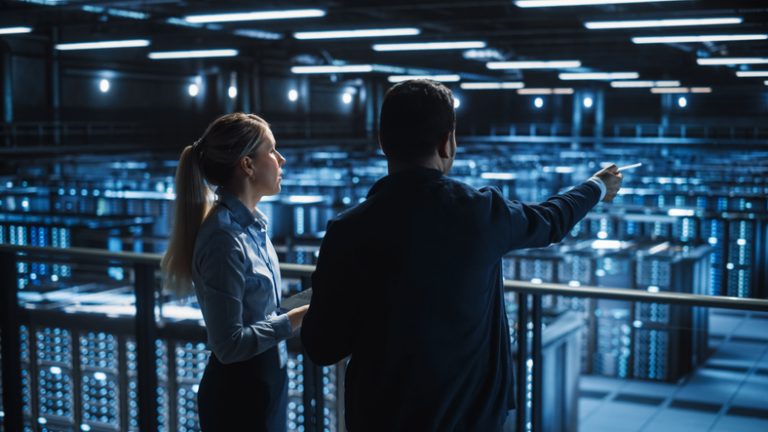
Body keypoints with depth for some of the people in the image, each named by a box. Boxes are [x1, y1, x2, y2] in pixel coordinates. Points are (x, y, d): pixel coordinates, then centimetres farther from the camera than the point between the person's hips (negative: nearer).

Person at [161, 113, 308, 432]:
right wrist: (295, 319, -17)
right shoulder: (225, 237, -22)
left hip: (265, 384, 8)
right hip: (238, 395, -8)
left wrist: (307, 310, 0)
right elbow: (229, 343, -22)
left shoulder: (252, 223, 3)